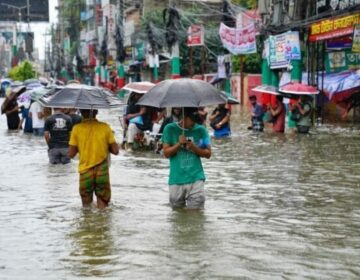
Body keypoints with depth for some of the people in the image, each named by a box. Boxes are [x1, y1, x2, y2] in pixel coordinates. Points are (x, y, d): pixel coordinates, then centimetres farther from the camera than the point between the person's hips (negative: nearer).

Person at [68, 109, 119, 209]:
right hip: (102, 171, 0)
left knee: (86, 206, 14)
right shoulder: (105, 127, -5)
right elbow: (115, 151, -5)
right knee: (102, 206, 9)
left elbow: (71, 154, -4)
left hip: (85, 171, 0)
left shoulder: (77, 128, -6)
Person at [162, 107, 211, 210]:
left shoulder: (201, 130, 3)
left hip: (196, 178, 0)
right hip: (176, 179, 0)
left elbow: (208, 154, 4)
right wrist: (179, 144, -16)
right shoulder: (170, 129, 2)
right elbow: (166, 153, -1)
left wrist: (194, 148, -14)